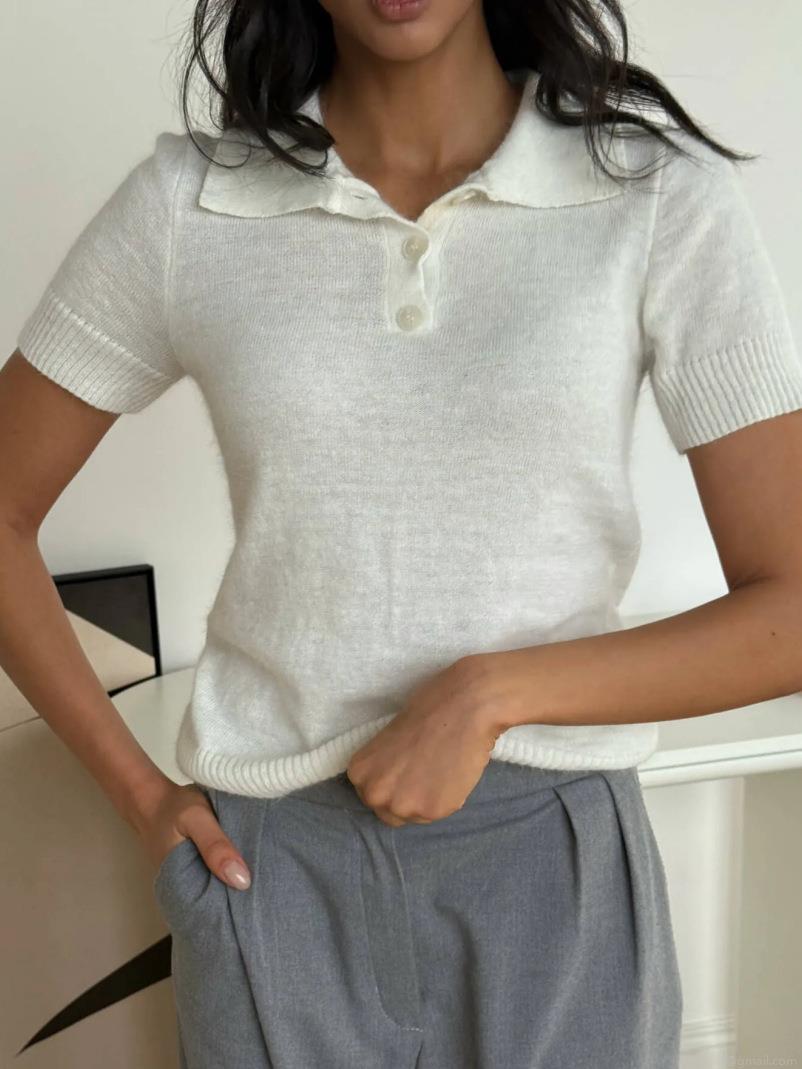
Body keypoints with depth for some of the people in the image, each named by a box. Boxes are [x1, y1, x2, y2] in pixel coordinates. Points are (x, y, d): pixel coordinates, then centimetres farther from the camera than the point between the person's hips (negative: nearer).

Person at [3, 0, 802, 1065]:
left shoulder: (666, 196, -8)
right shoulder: (186, 202, -4)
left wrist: (492, 691, -17)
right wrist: (140, 794, 1)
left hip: (559, 857, 0)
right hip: (274, 864, 1)